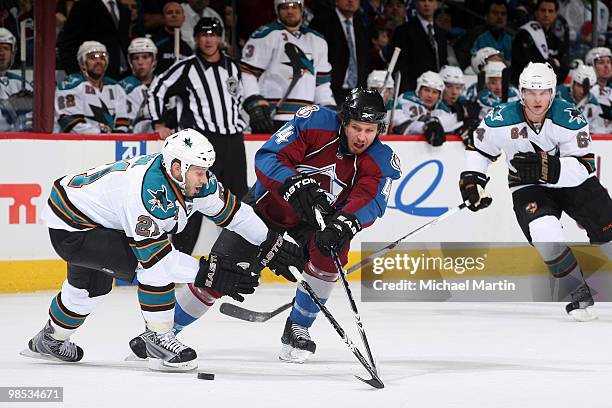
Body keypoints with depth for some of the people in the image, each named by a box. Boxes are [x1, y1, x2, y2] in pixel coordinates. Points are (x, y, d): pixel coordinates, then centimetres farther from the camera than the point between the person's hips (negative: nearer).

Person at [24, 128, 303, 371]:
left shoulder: (190, 177, -12)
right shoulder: (146, 190, -37)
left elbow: (231, 209, -2)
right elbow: (154, 255, -37)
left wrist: (271, 244, -3)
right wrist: (207, 273, -38)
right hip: (70, 229, -10)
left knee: (92, 287, 33)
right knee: (154, 263, -26)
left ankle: (50, 340, 58)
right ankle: (158, 338, -15)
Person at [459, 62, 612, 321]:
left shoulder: (570, 118, -24)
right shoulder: (501, 120, -19)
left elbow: (584, 166, -27)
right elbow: (479, 148, 1)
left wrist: (548, 168, -40)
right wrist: (471, 180, -10)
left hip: (573, 182, 1)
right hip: (529, 187, -1)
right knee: (544, 232, -29)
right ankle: (576, 291, -15)